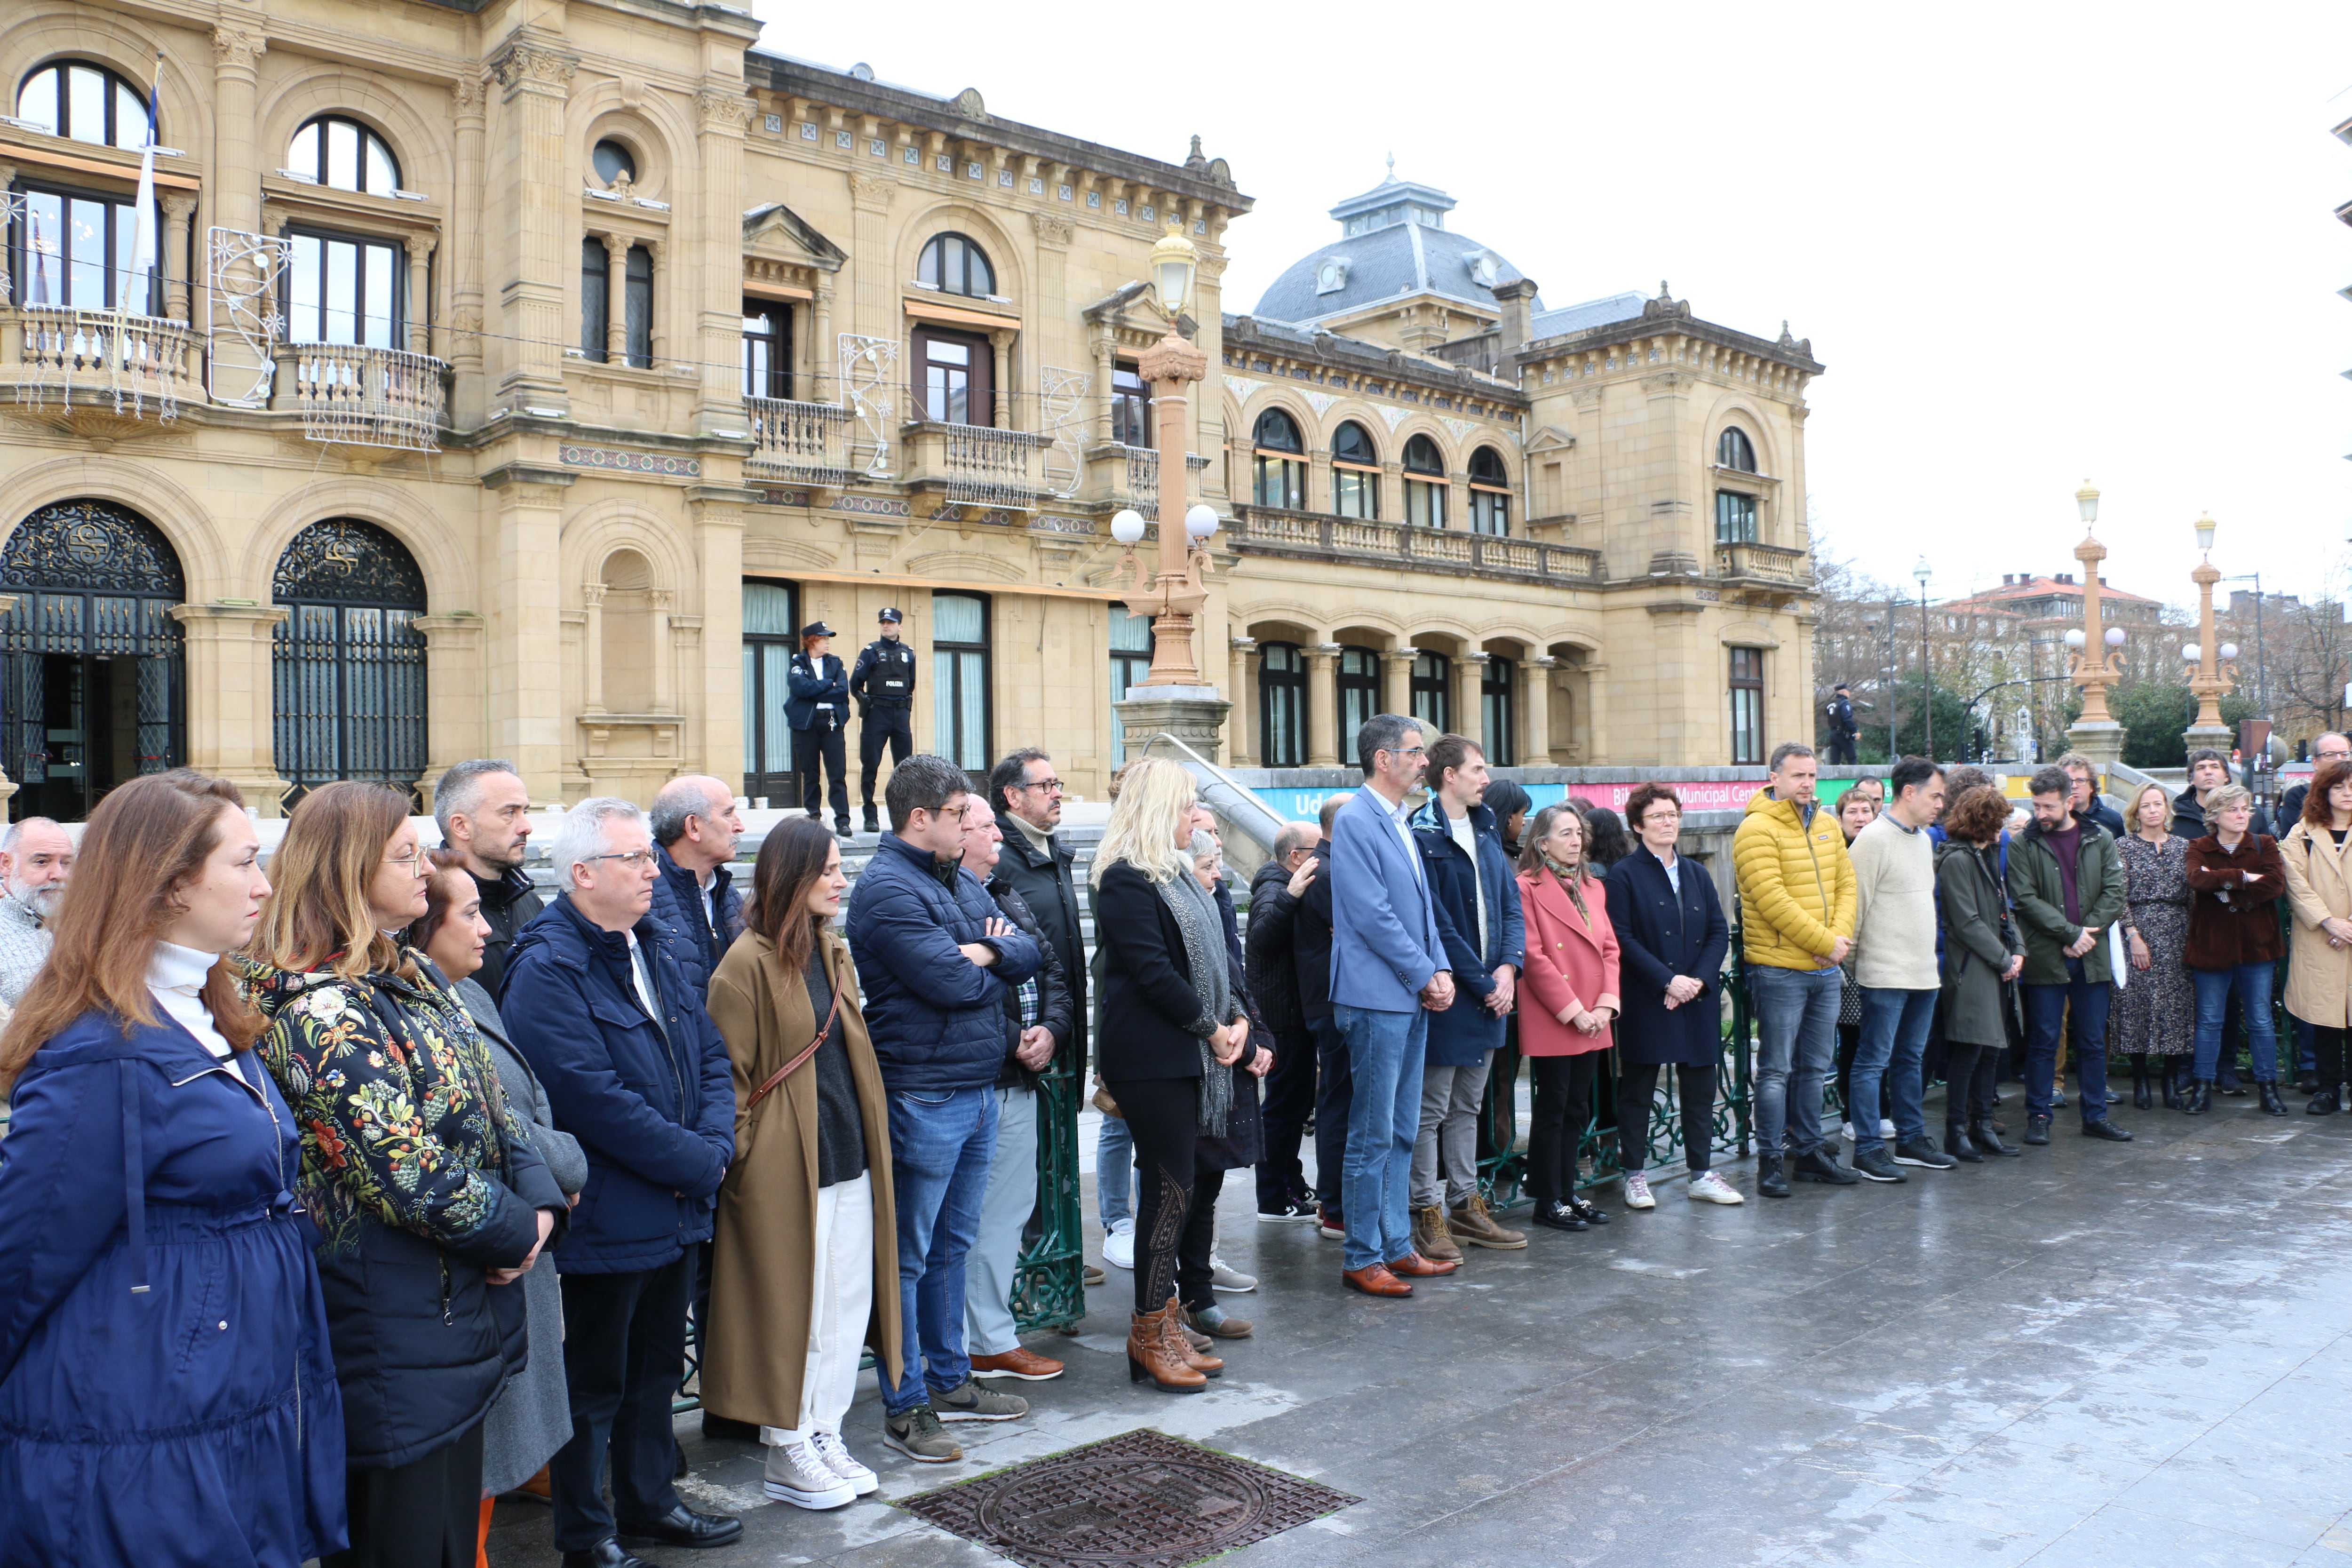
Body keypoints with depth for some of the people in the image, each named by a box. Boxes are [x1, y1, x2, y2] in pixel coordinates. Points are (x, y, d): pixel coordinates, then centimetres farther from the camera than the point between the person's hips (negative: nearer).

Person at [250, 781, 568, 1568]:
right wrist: (515, 1234, -10)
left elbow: (491, 1109, 11)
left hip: (463, 1318, 9)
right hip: (396, 1341, -9)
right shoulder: (320, 1011, -21)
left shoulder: (414, 978, 9)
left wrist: (540, 1203, -6)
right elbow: (413, 1175, -24)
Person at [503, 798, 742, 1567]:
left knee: (657, 1367, 22)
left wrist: (714, 1145, -7)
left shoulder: (655, 947, 8)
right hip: (604, 1219, -8)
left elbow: (711, 1056, 10)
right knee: (595, 1385, 9)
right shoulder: (546, 969, -19)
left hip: (676, 1210, 8)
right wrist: (695, 1163, -17)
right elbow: (596, 1100, -25)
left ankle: (649, 1499, 39)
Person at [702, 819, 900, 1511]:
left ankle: (825, 1435, 25)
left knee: (850, 1301, 11)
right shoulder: (748, 962, -12)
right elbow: (727, 1074, -11)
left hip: (849, 1161, 8)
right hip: (786, 1168, -7)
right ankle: (788, 1454, 18)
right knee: (791, 1310, 3)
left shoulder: (832, 953, 12)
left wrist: (869, 1143, 16)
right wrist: (741, 1161, -12)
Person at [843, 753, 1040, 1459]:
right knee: (910, 1254, 2)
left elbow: (1028, 952, 7)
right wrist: (987, 961, -1)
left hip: (978, 1090, 9)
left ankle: (950, 1380, 31)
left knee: (953, 1244, 18)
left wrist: (985, 952, -14)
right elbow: (953, 984, -22)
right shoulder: (887, 889, -15)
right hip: (923, 1097, -9)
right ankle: (905, 1407, 13)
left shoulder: (961, 879, 14)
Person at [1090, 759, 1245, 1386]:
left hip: (1191, 1054, 9)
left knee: (1185, 1182, 9)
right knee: (1171, 1187, -6)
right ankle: (1151, 1335, 5)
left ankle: (1166, 1322, 18)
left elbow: (1206, 957, 19)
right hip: (1152, 1058, -9)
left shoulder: (1174, 875, 19)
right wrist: (1211, 1027, -10)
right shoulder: (1125, 880, -12)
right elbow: (1153, 971, -18)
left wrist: (1236, 1017, 4)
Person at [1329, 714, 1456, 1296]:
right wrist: (1426, 975, -11)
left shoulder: (1401, 823, 16)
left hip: (1412, 997, 9)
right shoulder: (1355, 821, -13)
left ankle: (1396, 1247, 22)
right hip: (1376, 998, -9)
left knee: (1402, 1133, 14)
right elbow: (1373, 915, -18)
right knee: (1372, 1135, -2)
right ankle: (1362, 1259, 6)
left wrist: (1439, 971, 4)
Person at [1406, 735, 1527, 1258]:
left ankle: (1465, 1205, 26)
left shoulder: (1485, 830, 12)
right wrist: (1483, 984, -14)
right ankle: (1428, 1215, 10)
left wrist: (1509, 966, -6)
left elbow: (1511, 904, 10)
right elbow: (1436, 924, -17)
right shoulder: (1422, 835, -13)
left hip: (1490, 993, 8)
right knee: (1431, 1111, 2)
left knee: (1467, 1107, 17)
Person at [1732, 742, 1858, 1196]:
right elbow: (1773, 900, -19)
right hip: (1780, 970, -7)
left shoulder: (1827, 825, 11)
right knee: (1777, 1070, -1)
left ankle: (1810, 1151, 26)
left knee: (1814, 1067, 15)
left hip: (1826, 970, 7)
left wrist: (1840, 937, -7)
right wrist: (1825, 942, -17)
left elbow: (1845, 884, 10)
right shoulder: (1757, 829, -12)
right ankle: (1769, 1160, 7)